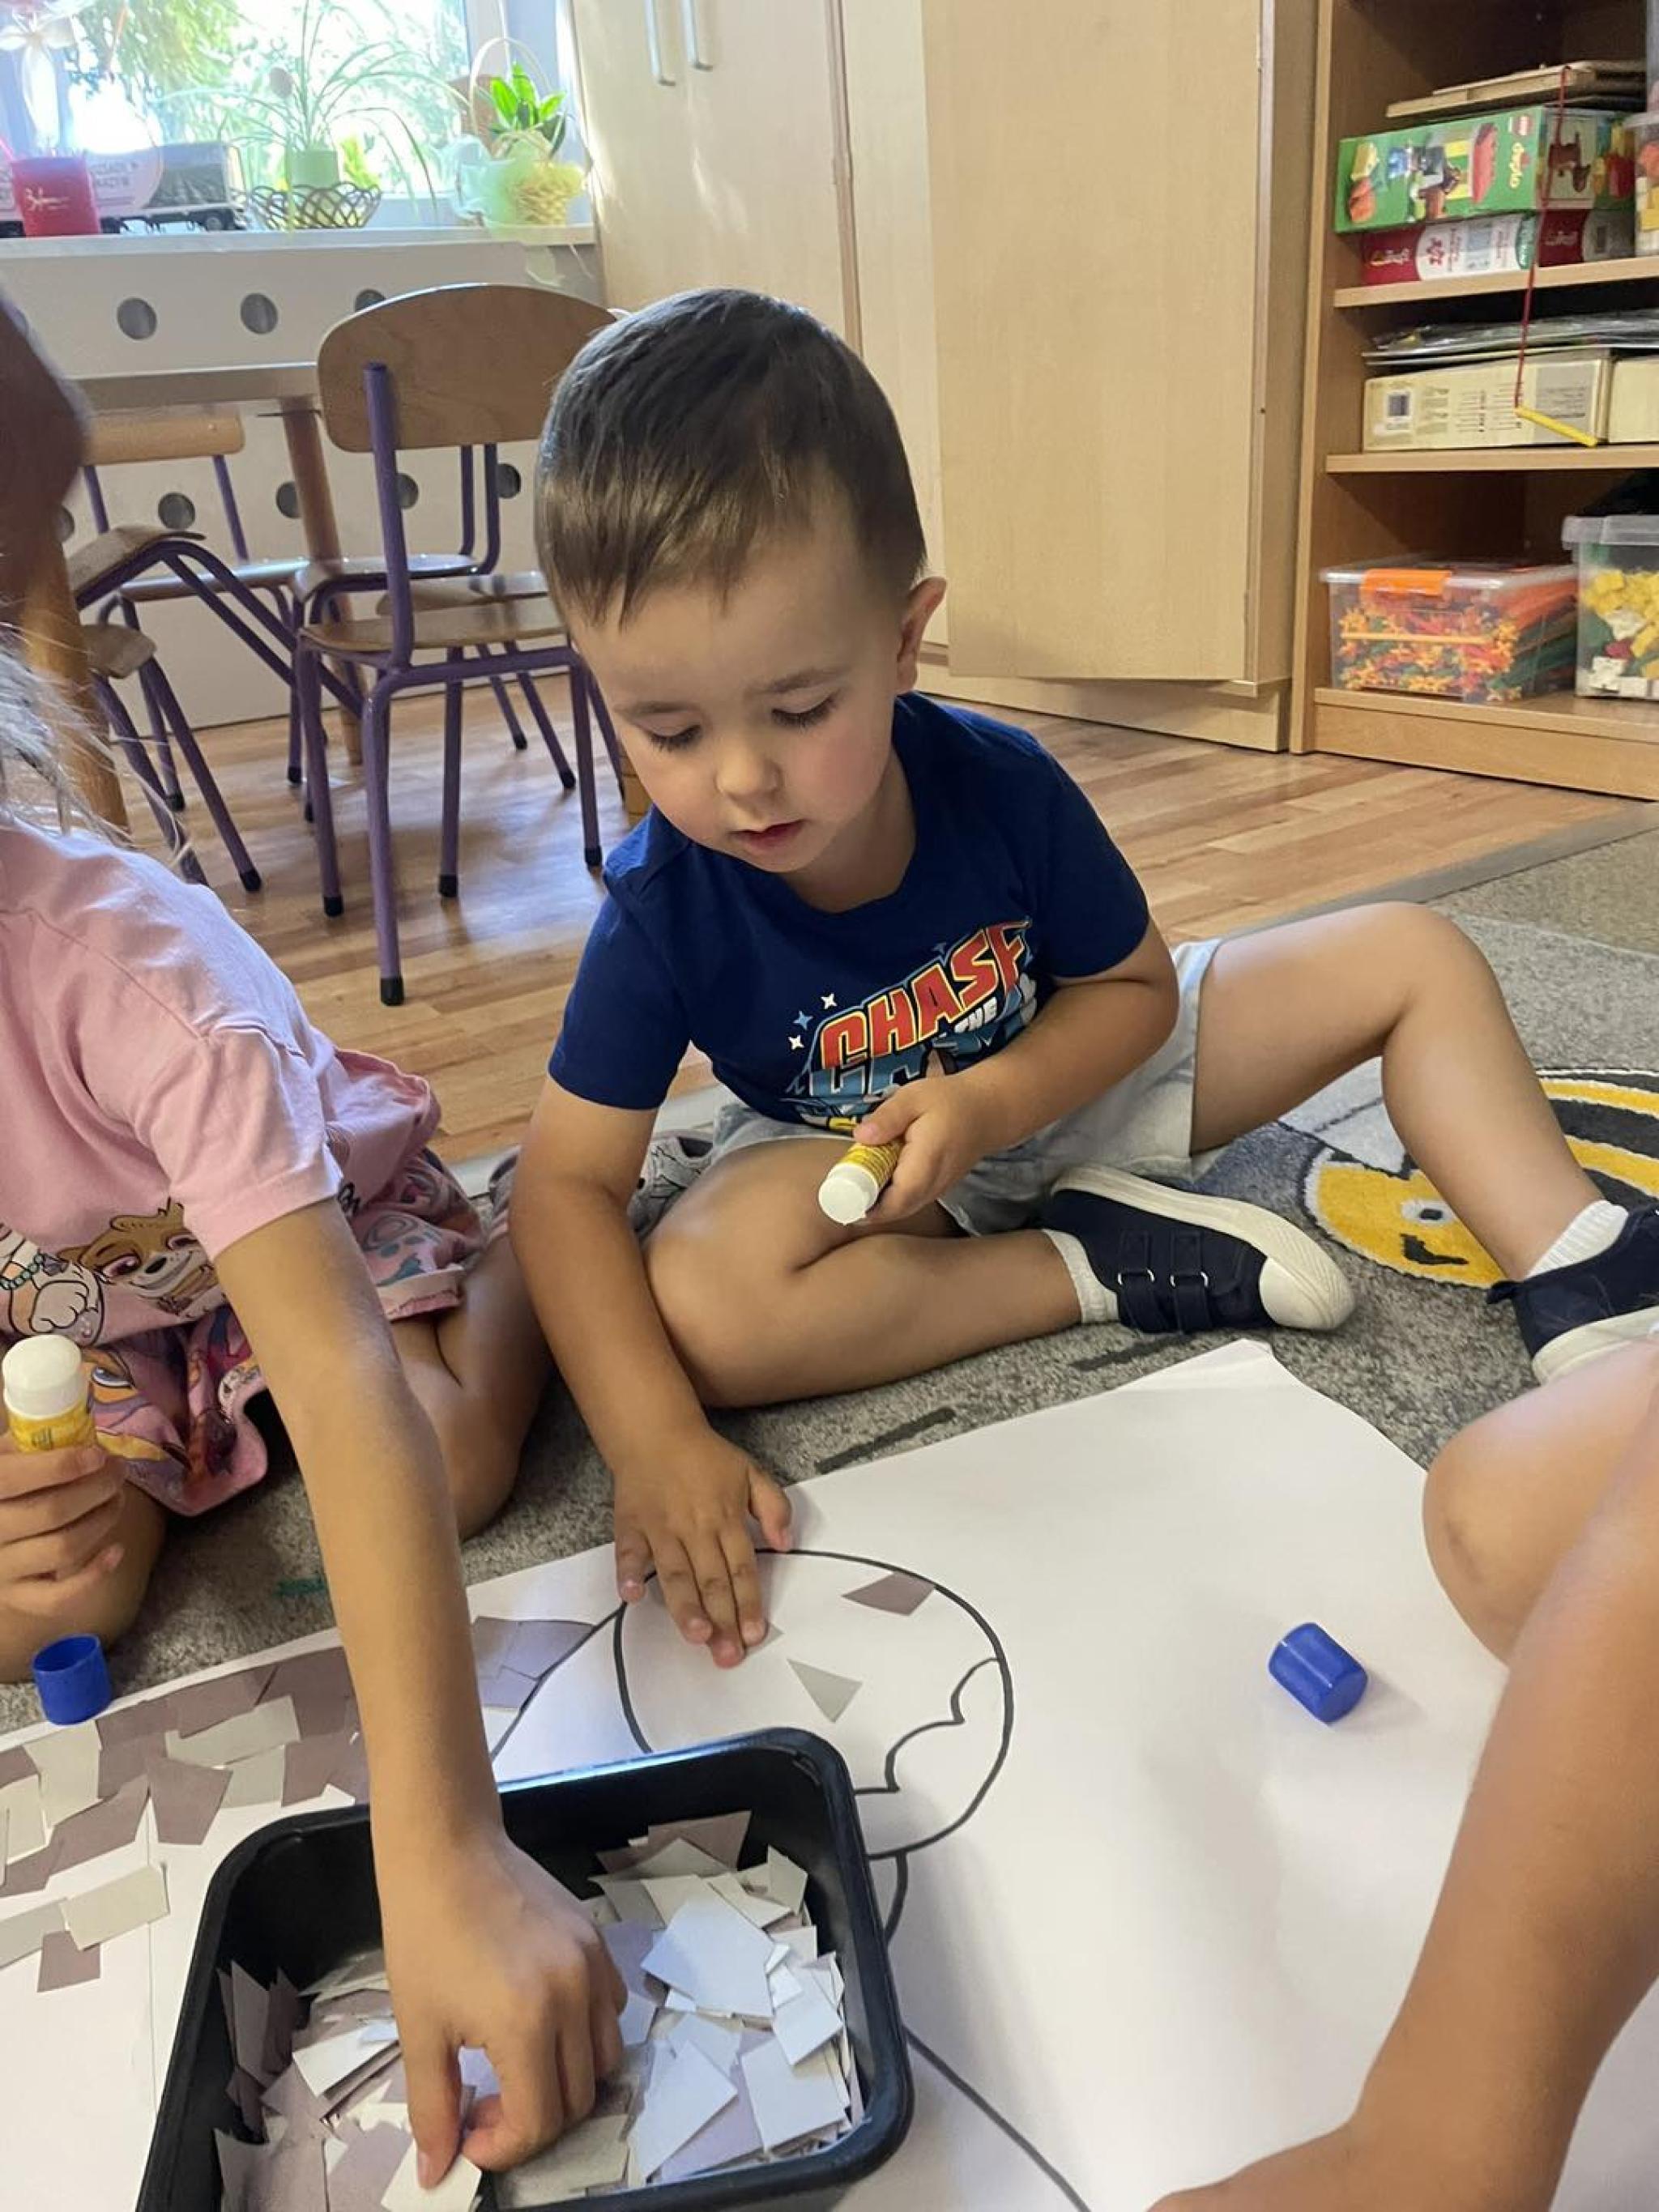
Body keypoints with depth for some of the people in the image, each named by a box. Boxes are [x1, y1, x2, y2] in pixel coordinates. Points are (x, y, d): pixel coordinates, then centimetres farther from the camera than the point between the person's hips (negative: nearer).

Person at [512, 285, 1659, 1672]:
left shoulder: (1001, 787, -23)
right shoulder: (664, 905, -25)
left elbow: (1135, 987, -8)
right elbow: (567, 1185, -25)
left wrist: (997, 1099, -29)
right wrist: (654, 1437, -39)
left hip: (1067, 1078, 2)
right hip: (859, 1169, -1)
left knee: (1410, 956, -7)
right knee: (701, 1304, -36)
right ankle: (1104, 1265, -22)